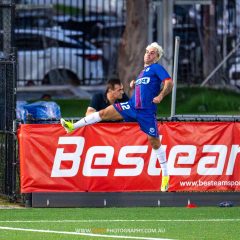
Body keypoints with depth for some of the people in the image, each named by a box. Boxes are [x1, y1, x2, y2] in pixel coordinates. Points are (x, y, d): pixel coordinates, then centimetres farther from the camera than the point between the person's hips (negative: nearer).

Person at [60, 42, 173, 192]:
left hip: (147, 111, -7)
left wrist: (160, 96, -23)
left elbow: (169, 83, -14)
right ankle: (73, 126, 3)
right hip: (132, 106, 7)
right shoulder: (143, 71, 22)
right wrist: (133, 85, 12)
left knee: (154, 141, -4)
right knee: (104, 113, 0)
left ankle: (165, 175, 5)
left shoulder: (157, 68, -2)